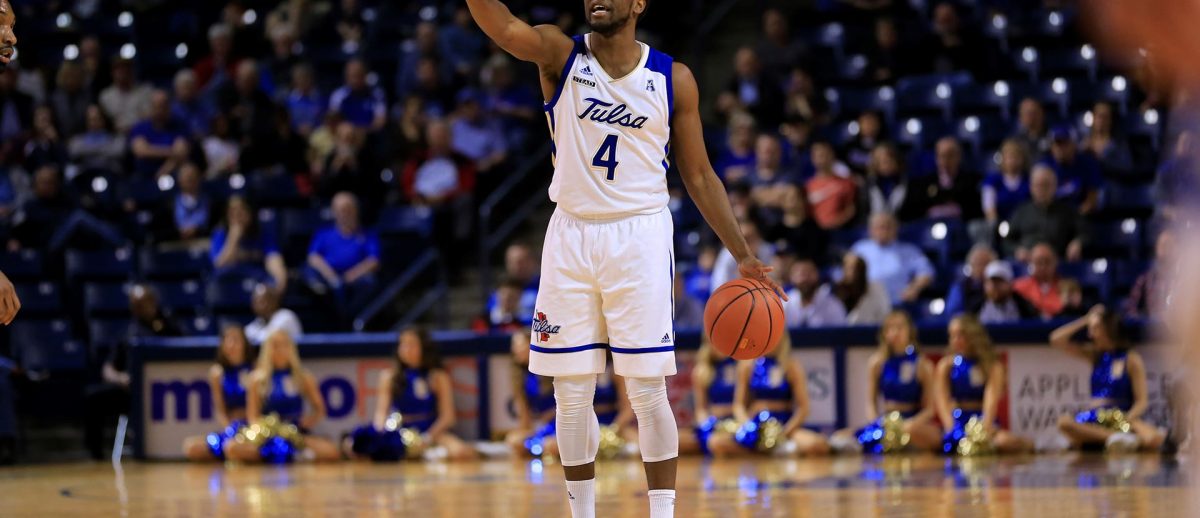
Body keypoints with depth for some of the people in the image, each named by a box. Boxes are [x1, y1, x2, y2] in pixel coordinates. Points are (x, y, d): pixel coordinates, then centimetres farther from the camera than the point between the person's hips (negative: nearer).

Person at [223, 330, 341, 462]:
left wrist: (310, 420, -7)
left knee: (332, 452, -29)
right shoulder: (258, 379, 5)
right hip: (267, 436, 0)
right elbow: (252, 417, 5)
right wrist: (260, 427, -16)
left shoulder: (303, 377, 8)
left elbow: (319, 410, 14)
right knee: (232, 448, -32)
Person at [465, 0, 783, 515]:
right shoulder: (560, 56, -1)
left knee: (647, 391, -3)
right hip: (571, 236, 1)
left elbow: (698, 175, 7)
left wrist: (743, 256, 4)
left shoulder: (674, 79, 1)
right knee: (571, 394, 5)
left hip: (640, 236, -1)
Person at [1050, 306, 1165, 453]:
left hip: (1123, 418, -4)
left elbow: (1142, 401, -2)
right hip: (1095, 419, 4)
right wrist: (1085, 320, 12)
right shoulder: (1094, 355, 18)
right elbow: (1056, 340, 15)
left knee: (1155, 439, -36)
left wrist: (1126, 422, -21)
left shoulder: (1131, 360, 4)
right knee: (1064, 422, -33)